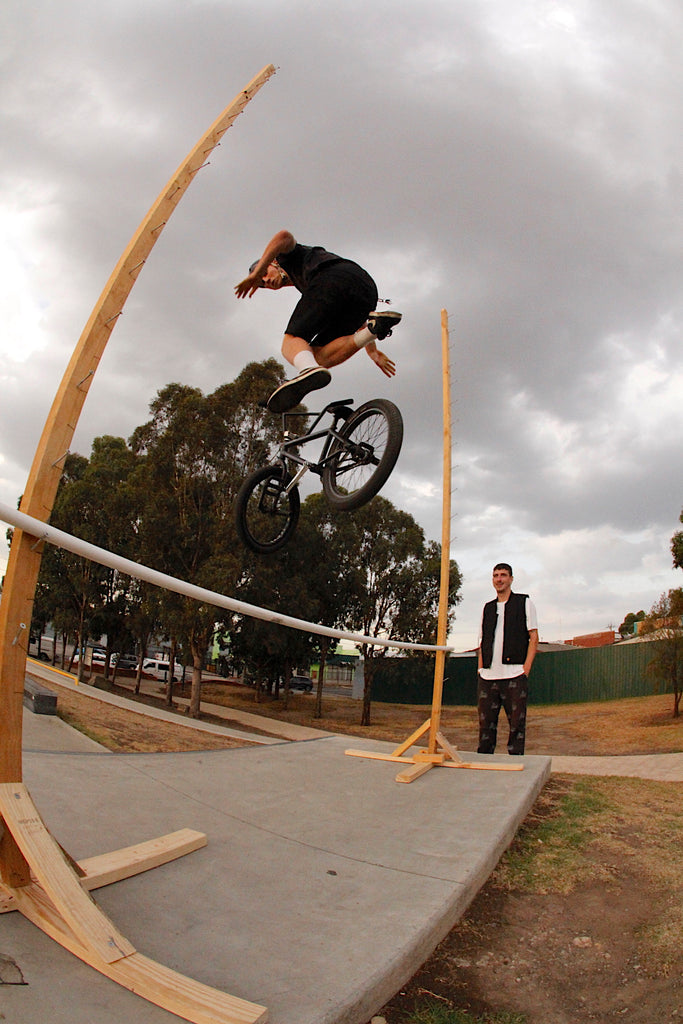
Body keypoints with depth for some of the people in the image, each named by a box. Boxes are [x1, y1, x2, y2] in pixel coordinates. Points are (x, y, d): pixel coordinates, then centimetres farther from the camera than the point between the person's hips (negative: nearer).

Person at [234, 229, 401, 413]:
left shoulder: (289, 255, 27)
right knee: (318, 357, 4)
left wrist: (256, 272, -4)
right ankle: (375, 328, -14)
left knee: (292, 340, -8)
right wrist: (372, 350, 35)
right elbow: (354, 313, 39)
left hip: (334, 277, -8)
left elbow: (284, 236, 1)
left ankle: (308, 370, -44)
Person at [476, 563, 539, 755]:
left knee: (517, 723, -2)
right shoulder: (488, 608, 19)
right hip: (487, 676, 4)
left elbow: (533, 637, 3)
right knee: (486, 723, 4)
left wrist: (526, 669, -7)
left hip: (514, 674, -3)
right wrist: (481, 669, 7)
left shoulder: (524, 602, 8)